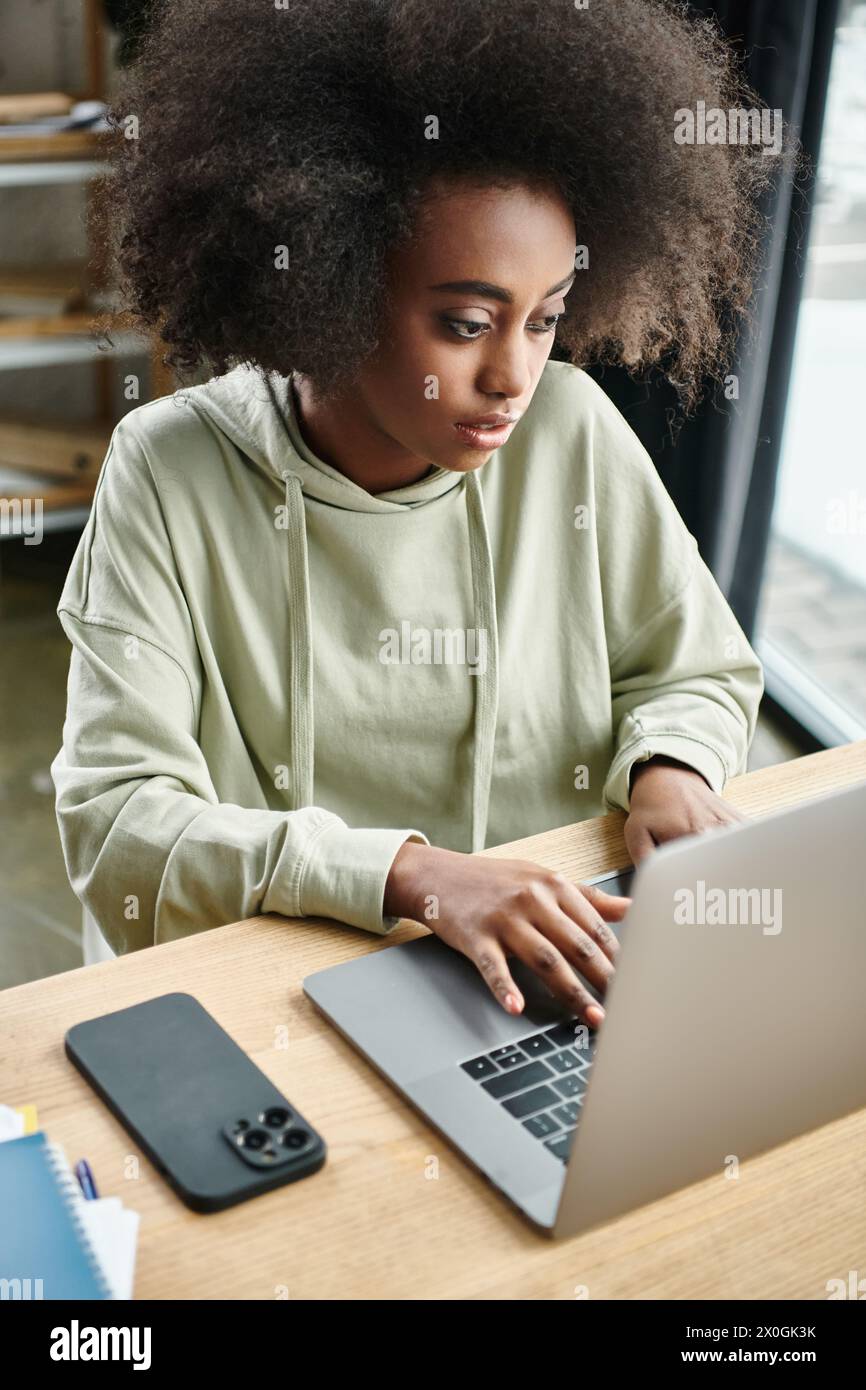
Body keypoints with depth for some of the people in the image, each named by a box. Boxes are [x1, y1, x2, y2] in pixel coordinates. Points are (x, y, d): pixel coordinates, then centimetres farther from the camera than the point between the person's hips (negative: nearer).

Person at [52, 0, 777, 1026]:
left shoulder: (570, 430, -3)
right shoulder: (172, 471, -10)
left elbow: (703, 673, 11)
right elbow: (114, 827, -14)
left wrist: (670, 769, -13)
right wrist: (411, 873, -28)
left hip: (553, 977, 3)